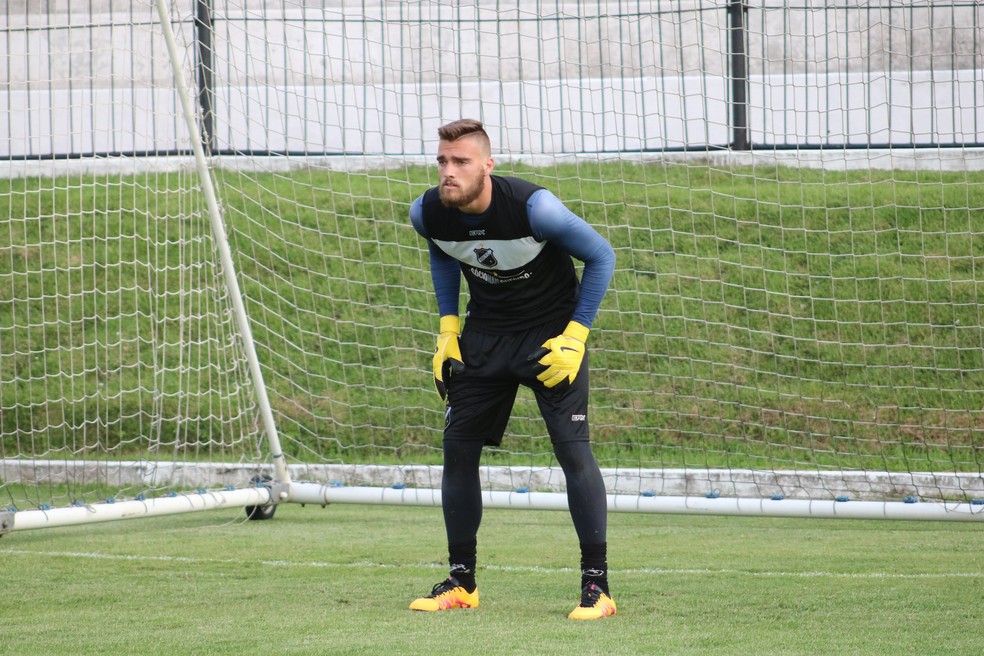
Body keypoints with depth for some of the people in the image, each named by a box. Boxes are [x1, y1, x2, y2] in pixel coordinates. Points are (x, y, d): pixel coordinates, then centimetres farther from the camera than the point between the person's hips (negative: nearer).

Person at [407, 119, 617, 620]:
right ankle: (461, 582, 15)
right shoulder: (427, 213, -13)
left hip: (551, 331, -5)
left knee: (572, 447, -15)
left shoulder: (532, 207, -28)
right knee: (458, 446, 2)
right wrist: (448, 328, 6)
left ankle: (596, 585, -11)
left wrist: (575, 336, -17)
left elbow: (600, 256, -13)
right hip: (484, 333, 5)